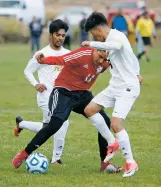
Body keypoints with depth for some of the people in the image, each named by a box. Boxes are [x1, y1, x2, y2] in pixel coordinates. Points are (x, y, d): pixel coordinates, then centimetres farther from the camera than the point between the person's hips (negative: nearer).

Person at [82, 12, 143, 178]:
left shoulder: (117, 36, -16)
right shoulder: (112, 39, 13)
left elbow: (115, 46, -42)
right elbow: (132, 57, 26)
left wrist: (91, 44, -32)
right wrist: (136, 73, 35)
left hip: (128, 88, -10)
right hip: (115, 87, 10)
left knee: (116, 124, -20)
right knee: (89, 110, 7)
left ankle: (130, 162, -10)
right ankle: (112, 144, 18)